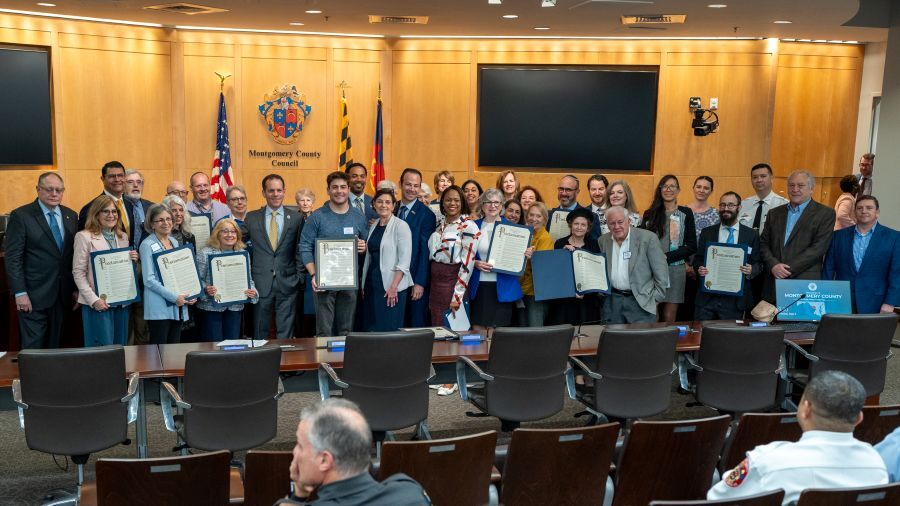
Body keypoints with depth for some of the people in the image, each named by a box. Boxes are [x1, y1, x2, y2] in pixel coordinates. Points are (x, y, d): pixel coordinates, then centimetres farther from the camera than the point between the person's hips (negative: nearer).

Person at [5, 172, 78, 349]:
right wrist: (20, 293, -14)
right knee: (33, 348, -1)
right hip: (33, 296, -4)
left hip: (62, 295, 5)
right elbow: (13, 258, -8)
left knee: (54, 346, 9)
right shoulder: (21, 216, -5)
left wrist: (76, 288, 8)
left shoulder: (71, 216, 10)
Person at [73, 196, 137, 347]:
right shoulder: (84, 237, -3)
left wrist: (133, 261, -2)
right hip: (98, 304, -6)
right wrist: (94, 300, -16)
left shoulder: (123, 237, 13)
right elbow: (78, 273, -7)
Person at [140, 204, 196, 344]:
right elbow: (149, 279, -13)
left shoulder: (175, 242, 14)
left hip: (178, 306, 6)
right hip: (159, 308, -6)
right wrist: (174, 297, -16)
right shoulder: (148, 245, -6)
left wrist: (191, 295, 4)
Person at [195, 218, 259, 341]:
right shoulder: (205, 254, -4)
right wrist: (206, 290, -24)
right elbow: (197, 279, -5)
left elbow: (249, 279, 12)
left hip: (235, 308, 4)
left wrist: (253, 292, -7)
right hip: (212, 308, -3)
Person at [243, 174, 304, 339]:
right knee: (260, 331, 9)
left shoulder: (296, 218, 4)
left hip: (287, 283, -1)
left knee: (285, 331, 4)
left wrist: (299, 276, -1)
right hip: (260, 282, 1)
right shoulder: (251, 218, 6)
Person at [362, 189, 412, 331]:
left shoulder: (401, 226, -7)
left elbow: (404, 261, -13)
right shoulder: (373, 226, 13)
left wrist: (393, 287, -18)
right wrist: (364, 285, 12)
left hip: (391, 287, -6)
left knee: (389, 329, -4)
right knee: (370, 327, 7)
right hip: (372, 284, 6)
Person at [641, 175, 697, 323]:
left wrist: (666, 257, -9)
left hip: (675, 270, -1)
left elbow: (692, 246, 1)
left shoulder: (686, 213, 5)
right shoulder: (650, 214, 9)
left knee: (669, 318, 0)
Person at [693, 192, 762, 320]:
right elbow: (698, 259, 11)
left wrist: (751, 270, -15)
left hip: (735, 299, -1)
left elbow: (758, 264, 6)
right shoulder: (707, 233, 9)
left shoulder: (752, 235, 6)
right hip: (707, 296, 1)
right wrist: (699, 268, -10)